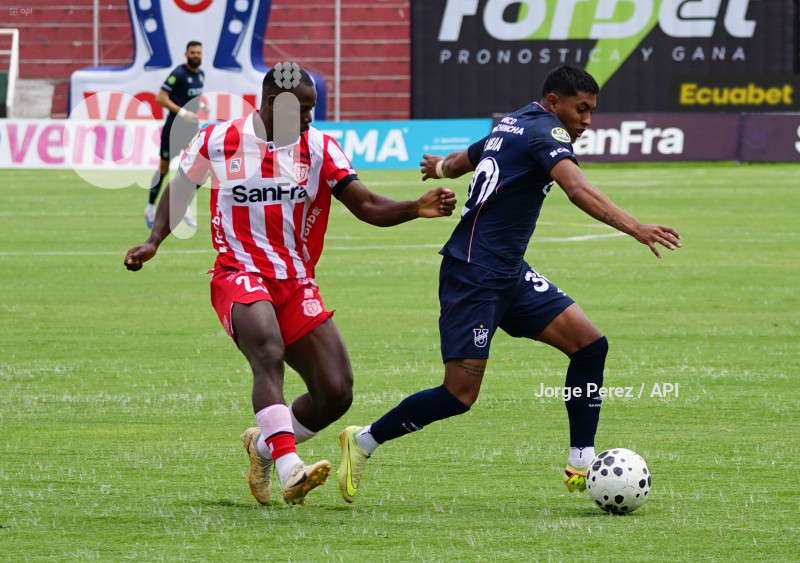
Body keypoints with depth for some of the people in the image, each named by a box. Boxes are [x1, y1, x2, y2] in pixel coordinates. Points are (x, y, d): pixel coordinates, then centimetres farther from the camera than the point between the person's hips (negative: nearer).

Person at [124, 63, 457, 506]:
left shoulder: (318, 147, 3)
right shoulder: (218, 141, 0)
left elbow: (367, 206, -3)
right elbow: (180, 187, 17)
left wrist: (416, 208, -20)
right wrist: (154, 241, 5)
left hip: (296, 283, 4)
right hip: (240, 275, -4)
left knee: (336, 392, -5)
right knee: (269, 352, -35)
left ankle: (263, 446, 24)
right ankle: (290, 470, -44)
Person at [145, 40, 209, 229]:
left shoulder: (200, 74, 8)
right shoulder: (178, 74, -15)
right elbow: (160, 98, -18)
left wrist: (200, 105, 5)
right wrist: (182, 112, -24)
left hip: (192, 127, 6)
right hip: (174, 127, -6)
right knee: (163, 168, 4)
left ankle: (185, 208, 8)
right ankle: (150, 208, 18)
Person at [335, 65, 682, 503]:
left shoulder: (512, 126, 15)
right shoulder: (545, 131, -12)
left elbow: (461, 160, 34)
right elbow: (577, 190, -30)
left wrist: (441, 166, 59)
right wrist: (634, 228, -41)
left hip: (508, 274, 10)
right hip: (473, 275, -10)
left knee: (589, 344, 0)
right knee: (460, 395, -11)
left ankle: (581, 465, 2)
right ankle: (364, 441, 8)